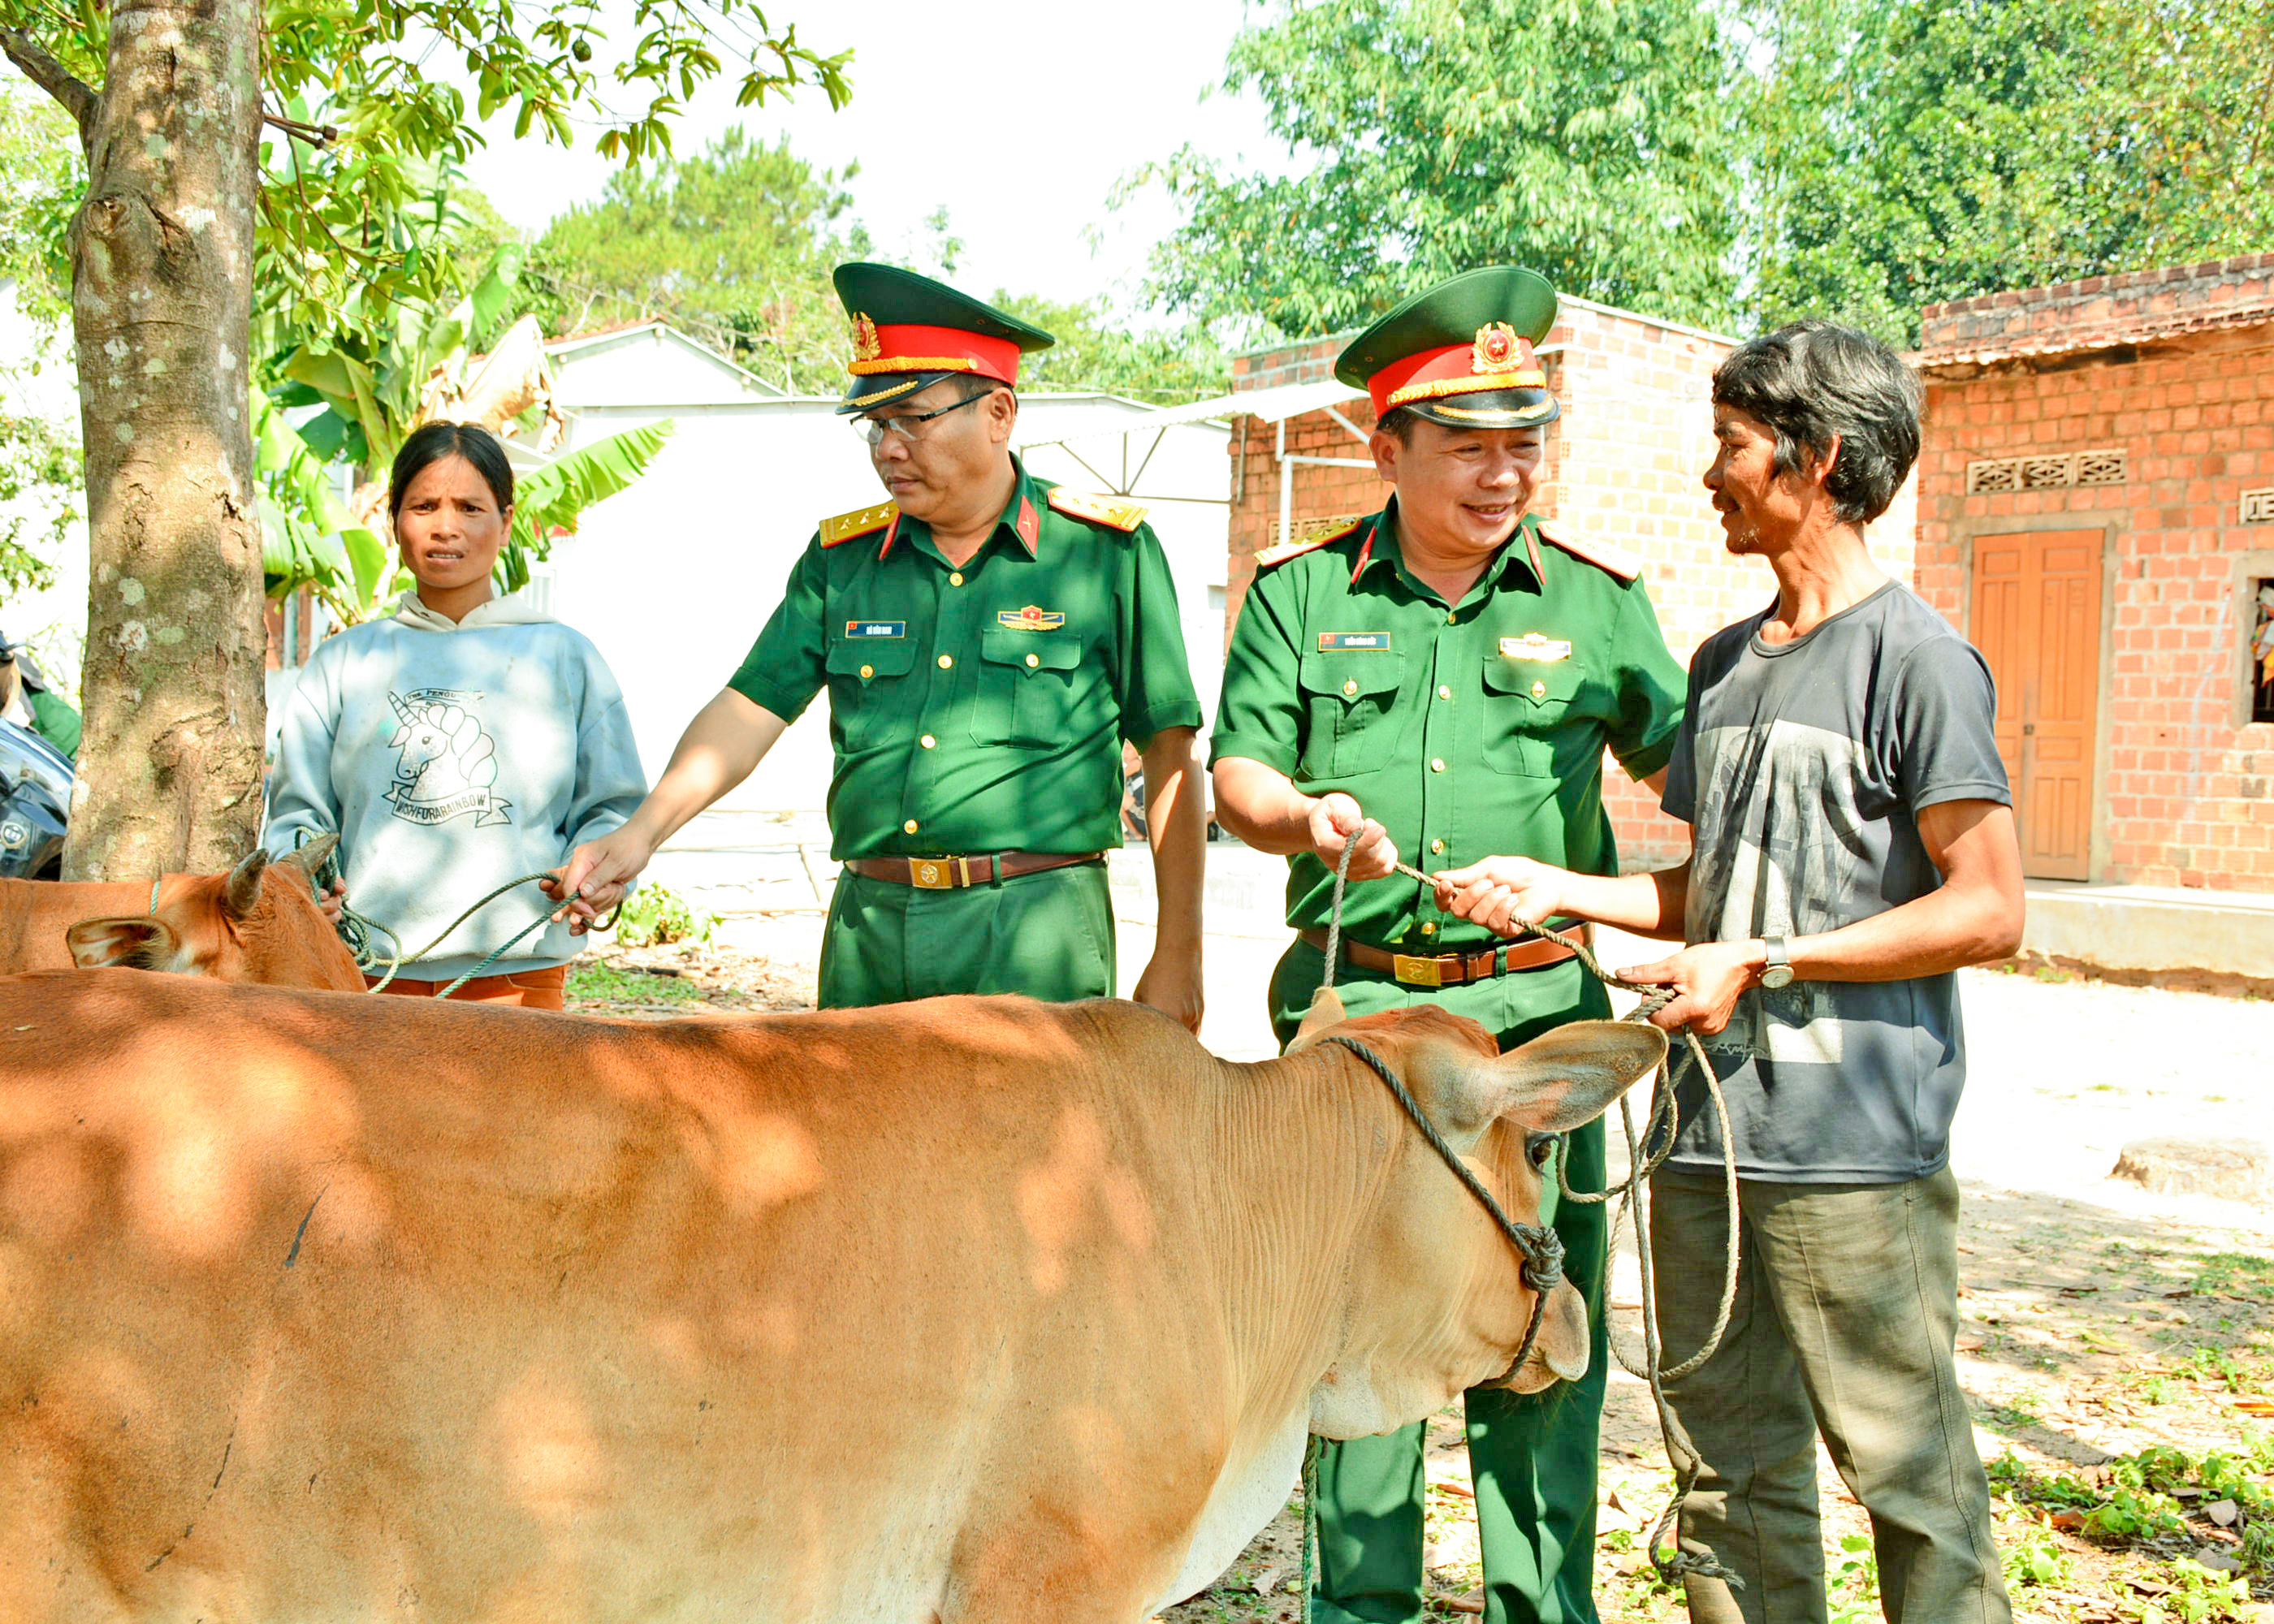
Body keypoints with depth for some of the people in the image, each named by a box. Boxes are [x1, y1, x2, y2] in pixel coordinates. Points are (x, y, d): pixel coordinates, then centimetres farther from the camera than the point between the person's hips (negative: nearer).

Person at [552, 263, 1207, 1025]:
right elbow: (752, 707, 7)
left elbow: (1169, 758, 1)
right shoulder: (842, 558, 11)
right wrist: (641, 833, -9)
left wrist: (1177, 956, 0)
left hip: (1035, 935, -3)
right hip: (868, 927, 4)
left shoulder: (1106, 553, 0)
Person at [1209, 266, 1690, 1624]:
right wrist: (1305, 817, -16)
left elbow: (1685, 760, 11)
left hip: (1536, 1008, 0)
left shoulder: (1595, 596, 7)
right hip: (1353, 1002, 0)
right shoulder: (1301, 592, 7)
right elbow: (1237, 773, 5)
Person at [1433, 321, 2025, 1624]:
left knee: (1908, 1473, 0)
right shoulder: (1723, 665, 16)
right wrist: (1558, 889, 9)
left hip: (1857, 1147, -7)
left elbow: (1988, 912, -14)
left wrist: (1761, 964, -13)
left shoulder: (1918, 660, -7)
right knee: (1736, 1466, 13)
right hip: (1708, 1134, 7)